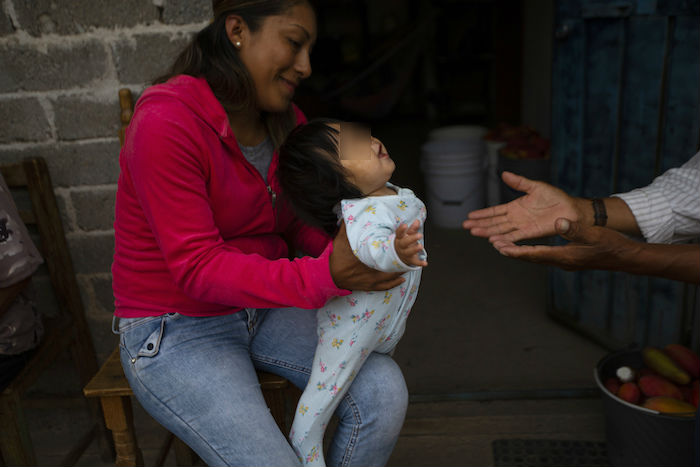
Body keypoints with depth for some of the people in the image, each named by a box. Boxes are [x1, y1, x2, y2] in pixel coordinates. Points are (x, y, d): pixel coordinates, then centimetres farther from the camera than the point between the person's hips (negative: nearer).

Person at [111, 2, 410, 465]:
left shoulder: (286, 119, 1)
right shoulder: (165, 123, -23)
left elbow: (302, 223, 3)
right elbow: (197, 268, -26)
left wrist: (357, 259, -19)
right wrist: (326, 276, -37)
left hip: (263, 306, 6)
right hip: (176, 329, -6)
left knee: (384, 390, -12)